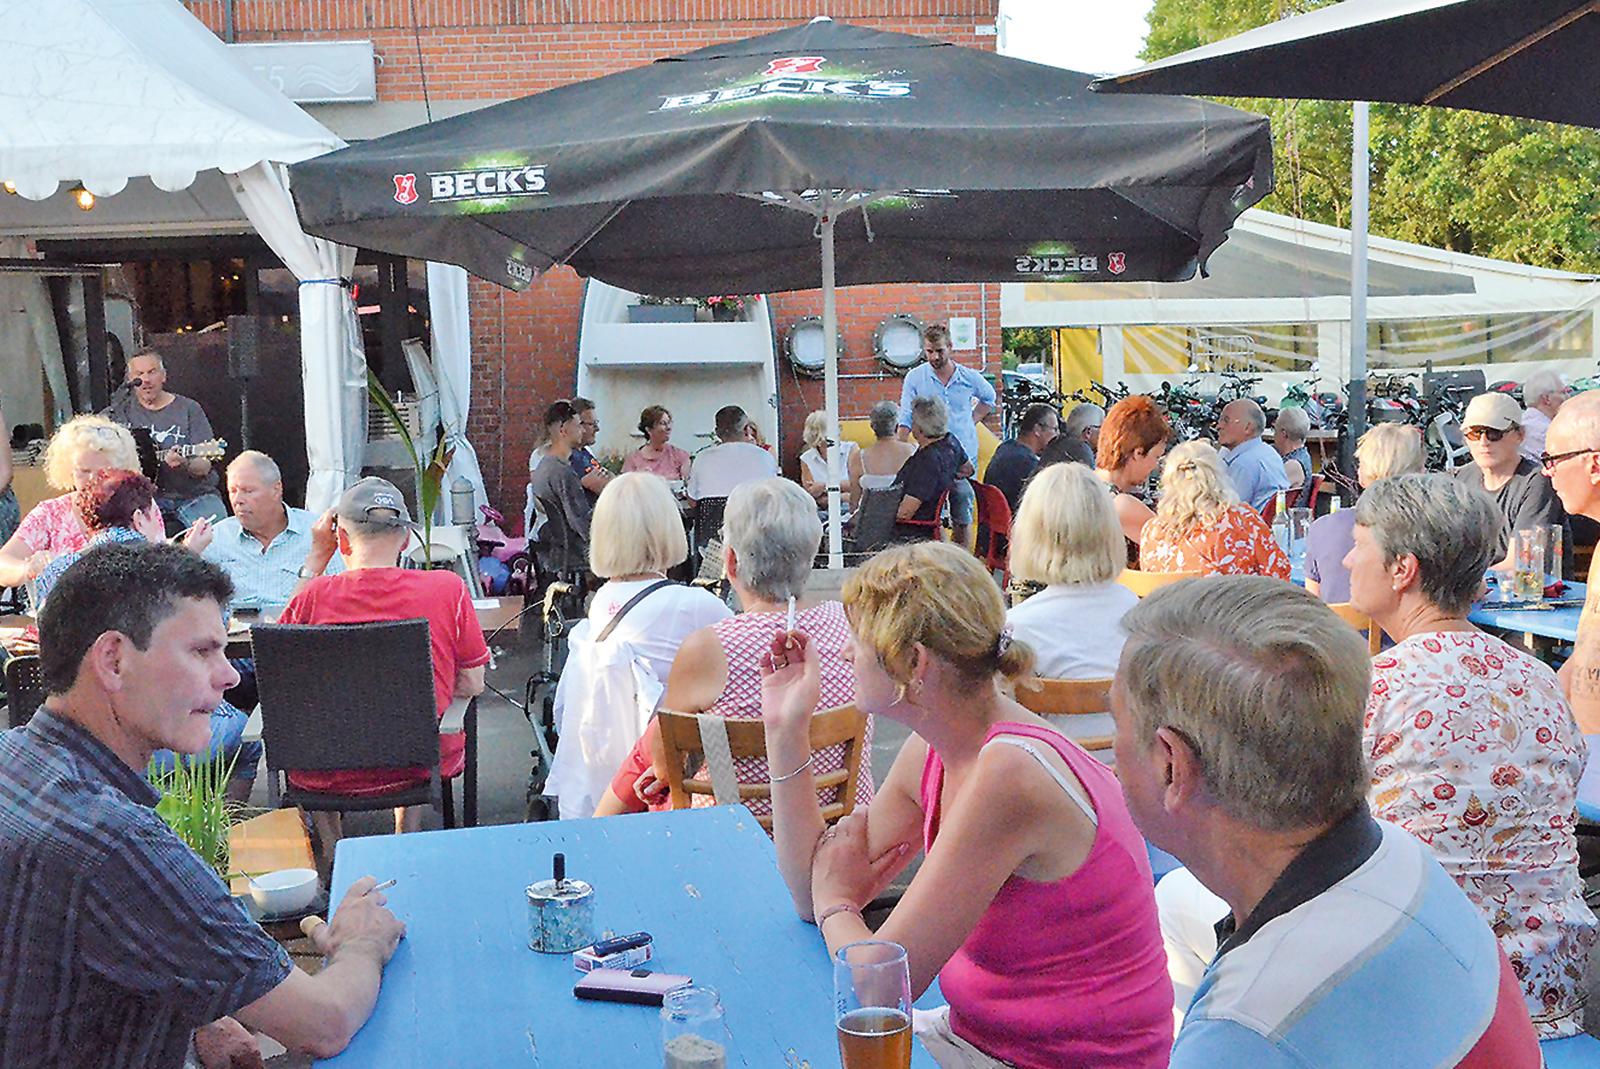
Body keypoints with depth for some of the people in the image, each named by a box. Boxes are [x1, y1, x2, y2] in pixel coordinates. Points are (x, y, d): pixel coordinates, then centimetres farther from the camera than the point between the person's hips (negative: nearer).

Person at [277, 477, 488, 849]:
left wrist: (316, 559, 4)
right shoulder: (448, 589, -14)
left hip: (330, 777, -1)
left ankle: (333, 854, 38)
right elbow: (472, 685, -5)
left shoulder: (315, 596, -16)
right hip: (420, 763, 1)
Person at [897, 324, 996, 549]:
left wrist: (973, 420, 11)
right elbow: (906, 420, -3)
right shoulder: (915, 378, -2)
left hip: (964, 456, 2)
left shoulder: (969, 377, 2)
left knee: (963, 517, 5)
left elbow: (989, 397, 24)